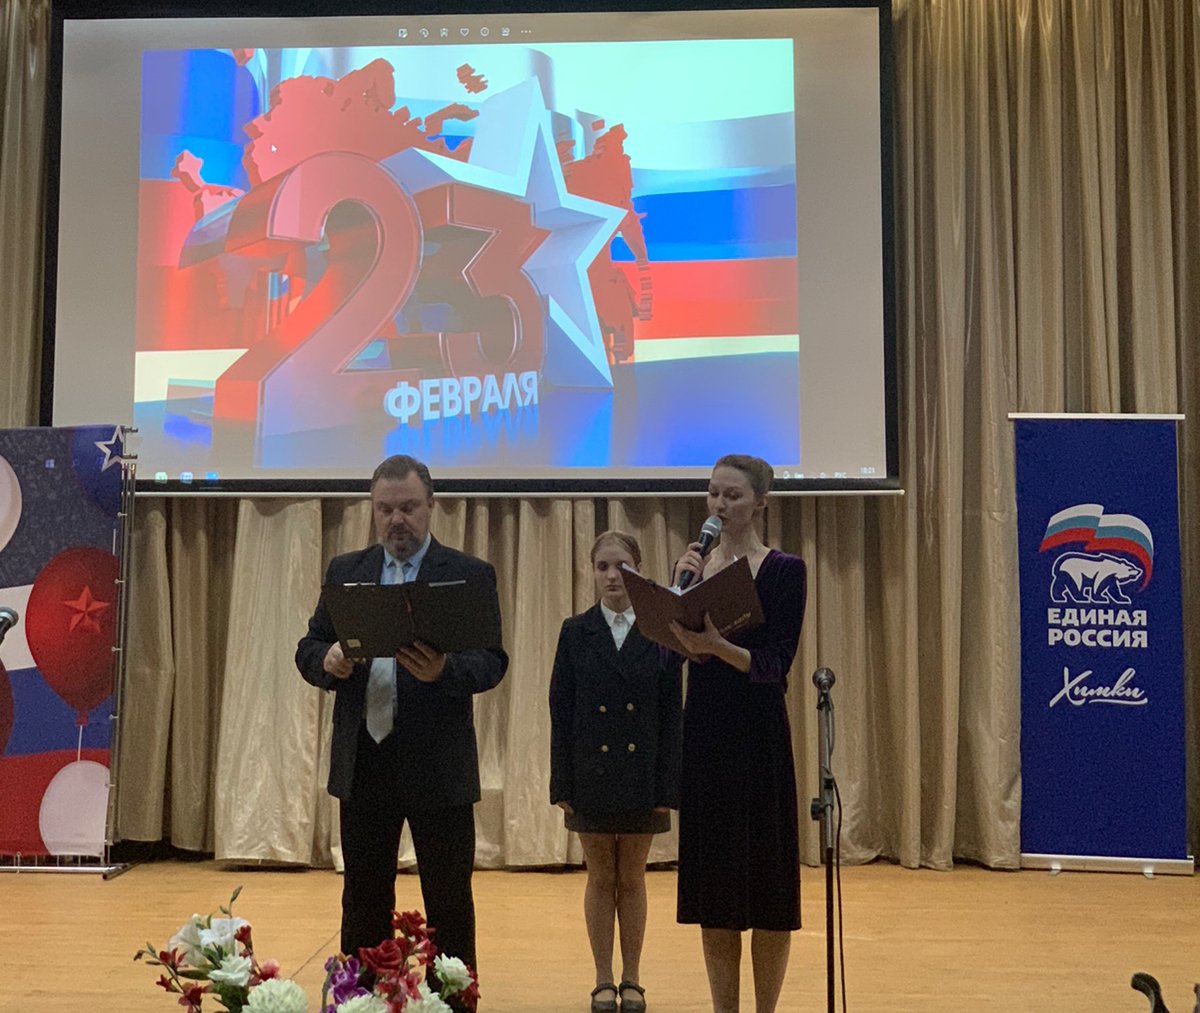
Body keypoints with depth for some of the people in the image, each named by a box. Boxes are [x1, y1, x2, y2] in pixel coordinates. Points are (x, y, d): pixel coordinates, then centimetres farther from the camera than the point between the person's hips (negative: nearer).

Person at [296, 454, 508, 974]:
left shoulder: (470, 574, -1)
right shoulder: (345, 571, 10)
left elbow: (492, 662, -8)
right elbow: (307, 650, 9)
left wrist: (443, 670, -29)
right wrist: (327, 660, -14)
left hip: (438, 767, -3)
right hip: (363, 762, 3)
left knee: (450, 905, 6)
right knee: (363, 902, 14)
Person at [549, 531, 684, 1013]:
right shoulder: (575, 633, 0)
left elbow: (671, 715, -1)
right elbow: (561, 713, 0)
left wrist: (667, 787, -6)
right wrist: (563, 784, -5)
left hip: (641, 774, 0)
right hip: (591, 774, 0)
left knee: (632, 879, 10)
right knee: (600, 878, 10)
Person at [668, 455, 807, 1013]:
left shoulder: (784, 570, -5)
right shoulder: (694, 564, 8)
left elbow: (776, 663, -14)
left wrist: (716, 646, -30)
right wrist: (679, 587, -14)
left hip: (759, 735, -4)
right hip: (703, 729, 4)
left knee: (766, 879, 3)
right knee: (712, 875, 9)